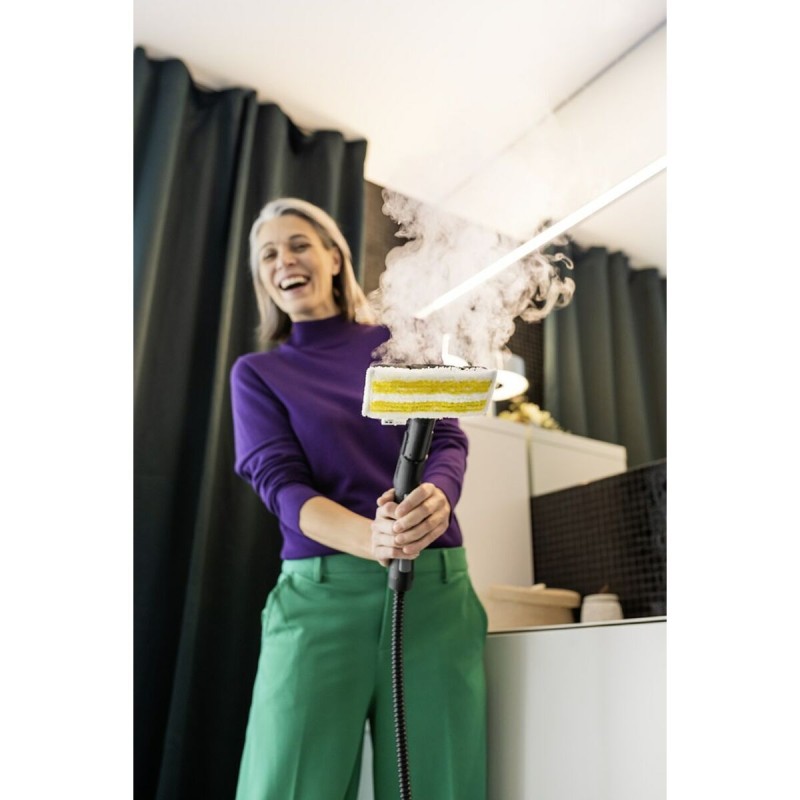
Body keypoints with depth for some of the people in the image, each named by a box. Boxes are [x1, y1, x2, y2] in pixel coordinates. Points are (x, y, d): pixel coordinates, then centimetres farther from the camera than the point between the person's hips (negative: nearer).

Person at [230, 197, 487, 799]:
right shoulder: (257, 373, 10)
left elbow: (448, 439, 2)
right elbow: (280, 484, -4)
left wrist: (436, 496, -24)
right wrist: (371, 538, -24)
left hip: (437, 584, 1)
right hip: (320, 591, 0)